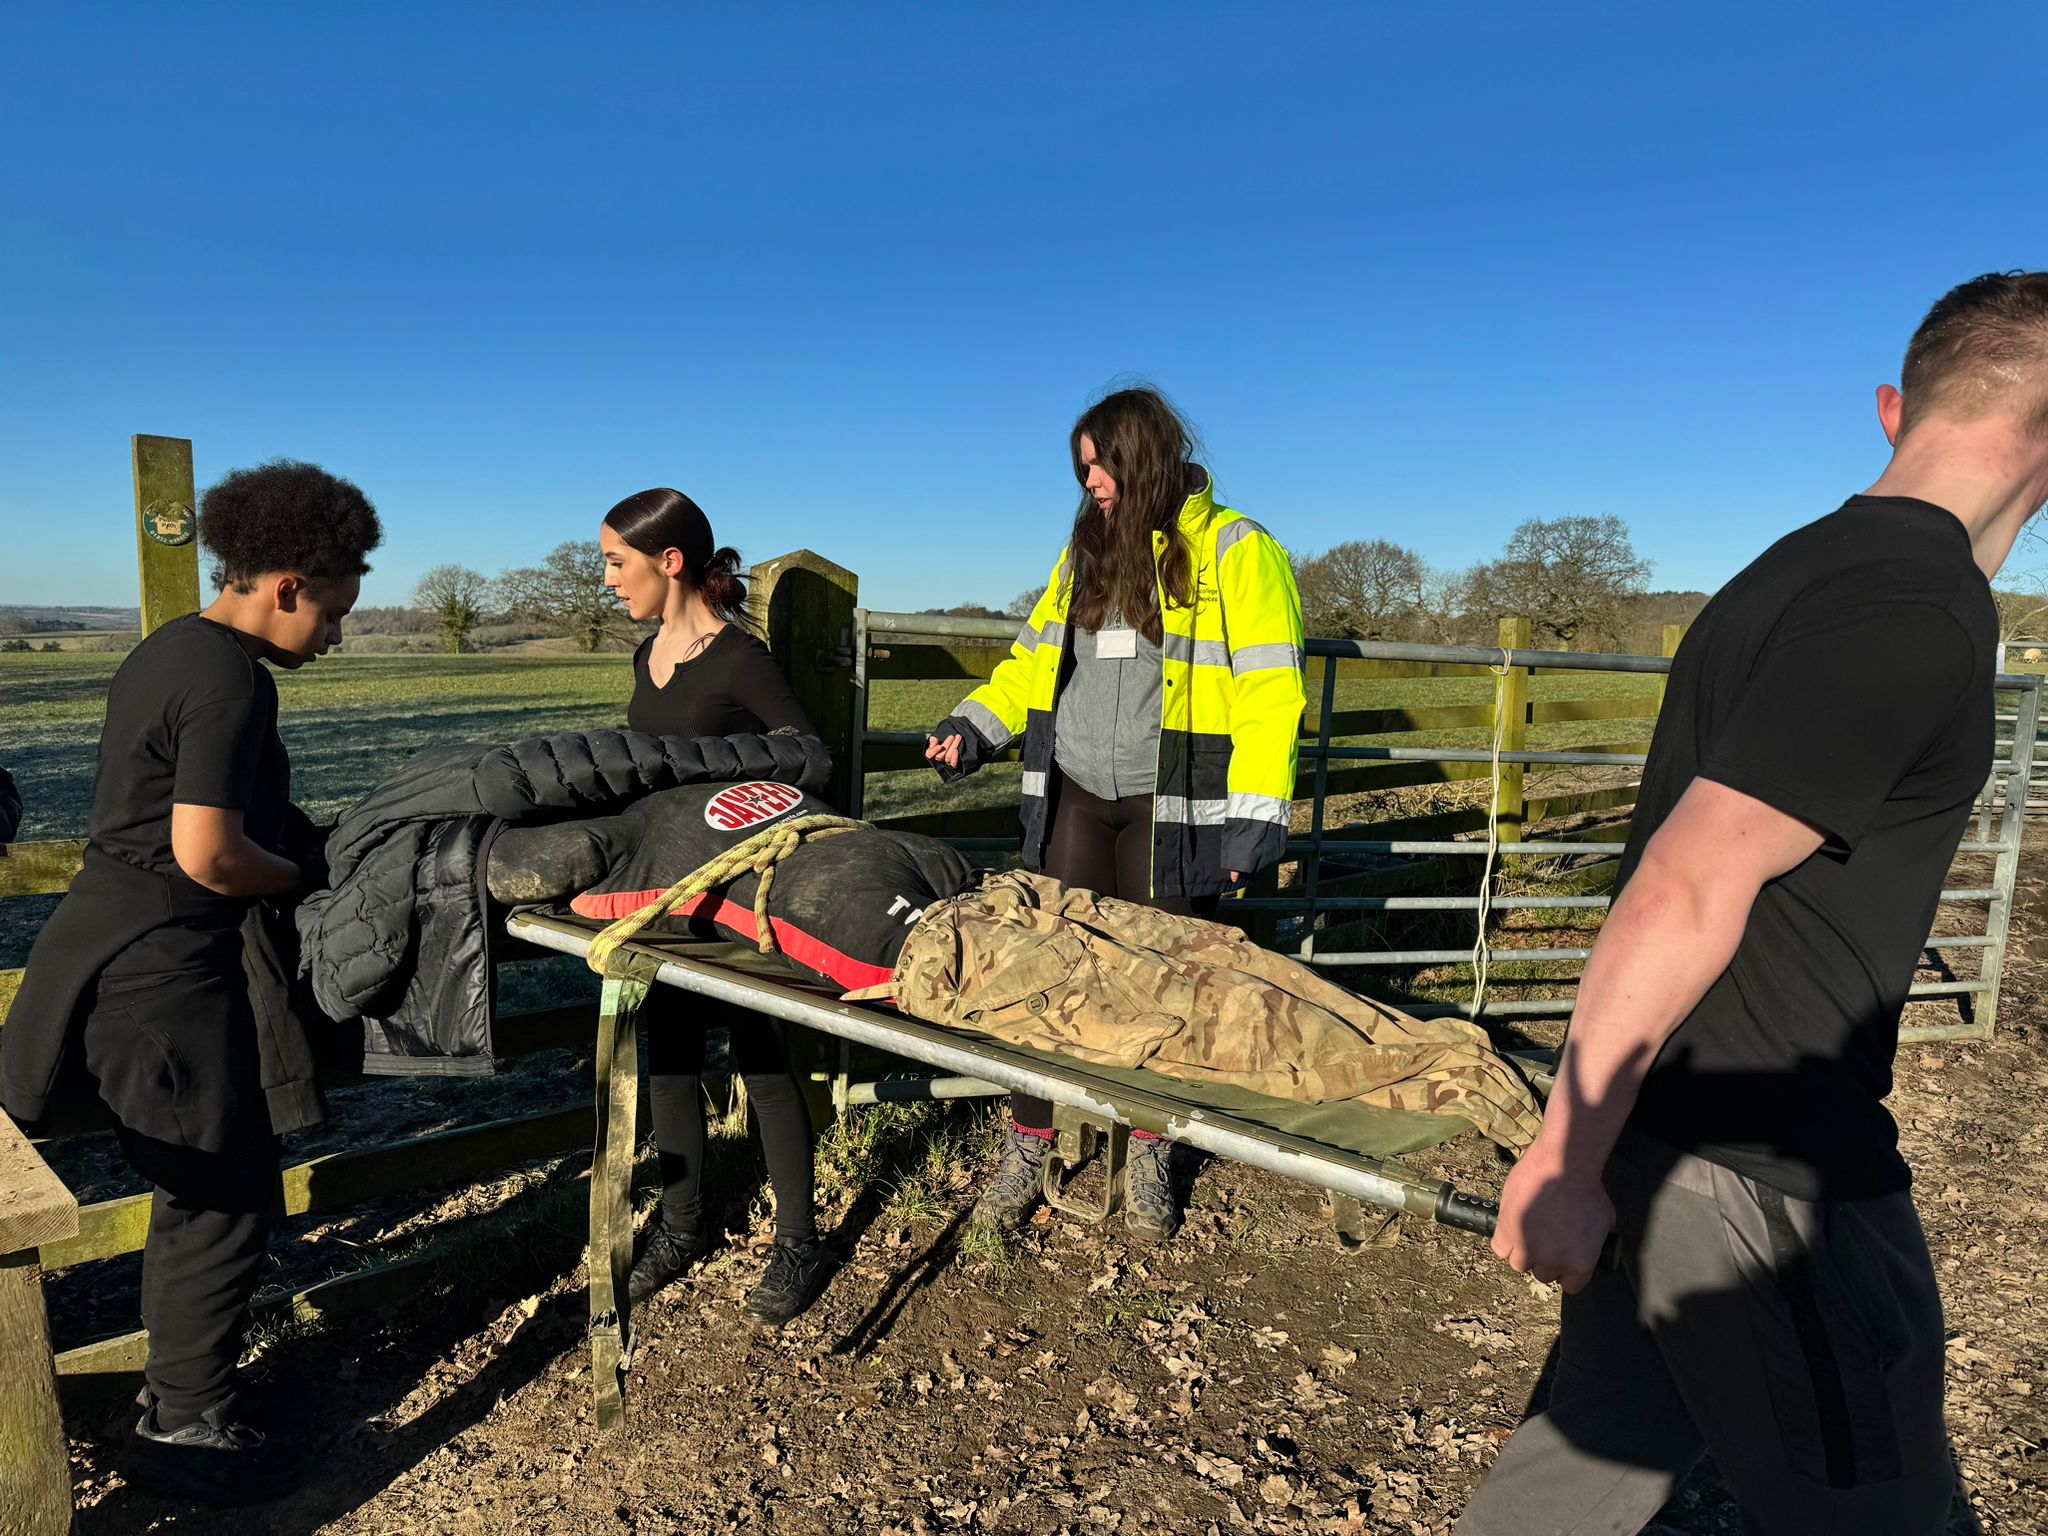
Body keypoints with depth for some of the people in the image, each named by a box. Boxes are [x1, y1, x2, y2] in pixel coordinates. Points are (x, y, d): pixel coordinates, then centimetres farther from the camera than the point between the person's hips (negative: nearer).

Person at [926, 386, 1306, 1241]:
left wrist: (1255, 812, -16)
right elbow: (1035, 657, 20)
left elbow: (1267, 690, -8)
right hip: (1073, 795, 4)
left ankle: (1148, 1158, 23)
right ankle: (1026, 1152, 17)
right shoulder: (1083, 554, 16)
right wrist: (975, 727, 5)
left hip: (1170, 806, -4)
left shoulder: (1234, 551, -2)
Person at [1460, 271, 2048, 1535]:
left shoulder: (1808, 567, 10)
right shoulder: (1919, 619, -20)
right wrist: (1570, 1157, -20)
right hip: (1760, 1167, -9)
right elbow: (1683, 895, -26)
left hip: (1681, 1115, 9)